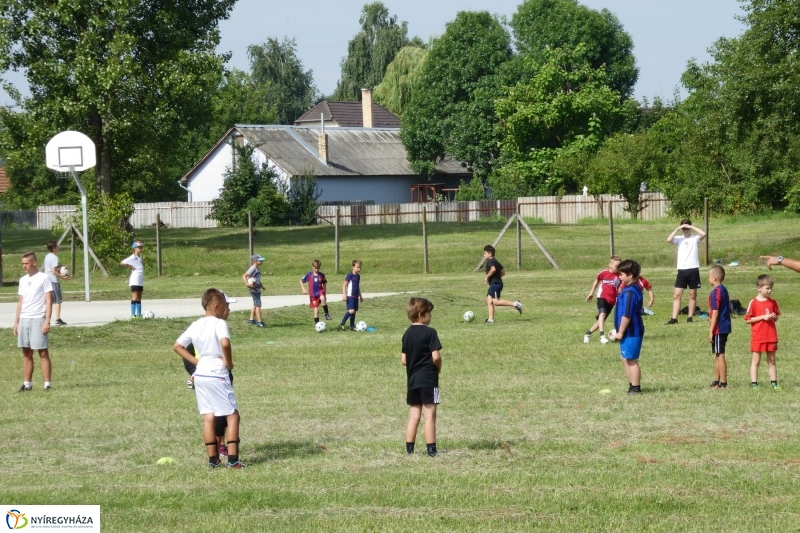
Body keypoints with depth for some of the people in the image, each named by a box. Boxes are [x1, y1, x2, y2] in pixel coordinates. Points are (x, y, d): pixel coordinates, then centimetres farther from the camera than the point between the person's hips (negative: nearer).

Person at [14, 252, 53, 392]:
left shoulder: (43, 278, -4)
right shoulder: (23, 280, 15)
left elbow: (49, 301, -7)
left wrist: (47, 321, -14)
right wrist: (16, 322, 14)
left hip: (38, 319, -6)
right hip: (24, 319, 6)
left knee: (43, 352, -5)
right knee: (26, 353, 8)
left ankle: (47, 384, -3)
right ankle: (27, 384, 12)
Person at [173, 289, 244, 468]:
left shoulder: (195, 325, 9)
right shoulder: (219, 323, -13)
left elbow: (177, 346, 15)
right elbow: (225, 343, -32)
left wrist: (196, 361, 12)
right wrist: (228, 362, -16)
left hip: (200, 374, 7)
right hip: (217, 375, -7)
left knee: (208, 417, 11)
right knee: (232, 415, 0)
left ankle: (213, 459, 11)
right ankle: (232, 459, -7)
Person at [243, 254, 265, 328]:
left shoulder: (257, 269, 12)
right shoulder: (252, 269, -17)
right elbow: (244, 276, -24)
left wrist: (261, 286, 23)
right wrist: (247, 284, -33)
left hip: (257, 290, 10)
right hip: (254, 290, -10)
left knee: (255, 305, 17)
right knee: (258, 305, -10)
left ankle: (251, 319, 26)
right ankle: (259, 321, -10)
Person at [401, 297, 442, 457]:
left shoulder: (407, 334, 9)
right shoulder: (430, 332, -12)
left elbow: (403, 360, 9)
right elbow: (436, 357, -17)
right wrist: (438, 368, 2)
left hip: (412, 378, 6)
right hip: (428, 379, -6)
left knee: (413, 415, 11)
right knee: (430, 415, -2)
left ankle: (409, 448, 11)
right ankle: (431, 450, -3)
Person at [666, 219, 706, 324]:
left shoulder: (695, 238, 1)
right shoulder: (679, 239, 7)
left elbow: (703, 234, -19)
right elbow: (669, 240, -12)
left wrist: (691, 227, -12)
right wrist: (677, 229, -9)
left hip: (693, 269, -2)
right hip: (682, 270, 2)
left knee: (692, 295, 7)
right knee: (676, 295, -4)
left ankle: (690, 317, 14)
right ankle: (674, 318, -5)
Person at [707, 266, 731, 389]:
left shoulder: (716, 292, -17)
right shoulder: (724, 290, 11)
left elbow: (715, 313, -19)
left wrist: (711, 331, -16)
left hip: (719, 329, -10)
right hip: (724, 327, 10)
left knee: (719, 355, -4)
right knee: (717, 356, 17)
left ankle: (723, 383, 0)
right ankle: (717, 381, 24)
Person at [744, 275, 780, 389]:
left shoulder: (772, 302, 6)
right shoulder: (753, 302, -8)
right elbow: (748, 319, -10)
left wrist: (774, 317, -8)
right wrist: (763, 317, -18)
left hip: (771, 336, 4)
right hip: (757, 337, -4)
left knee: (772, 360, 10)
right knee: (756, 361, 2)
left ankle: (774, 383, 14)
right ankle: (754, 383, 5)